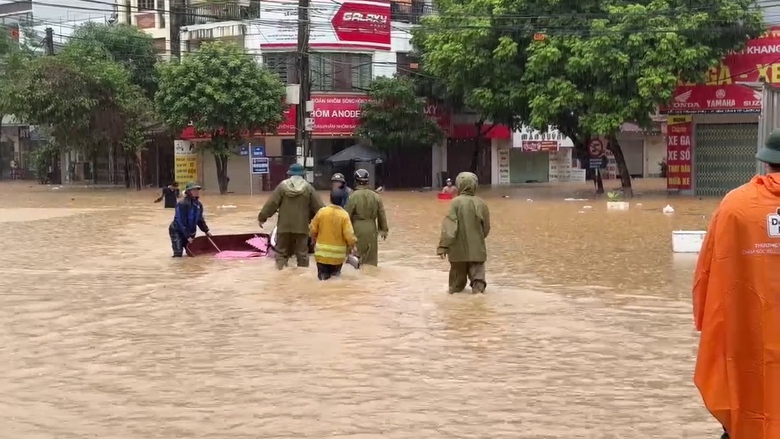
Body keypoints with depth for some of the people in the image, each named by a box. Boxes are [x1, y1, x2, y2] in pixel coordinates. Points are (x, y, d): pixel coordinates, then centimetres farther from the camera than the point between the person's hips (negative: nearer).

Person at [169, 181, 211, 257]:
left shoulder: (198, 204, -3)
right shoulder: (182, 204, -26)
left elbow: (200, 219, 9)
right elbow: (181, 222, -26)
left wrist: (206, 230, 2)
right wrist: (187, 236, -26)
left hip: (190, 232, 7)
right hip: (177, 231, -7)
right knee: (178, 254, -13)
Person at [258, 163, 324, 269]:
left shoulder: (283, 186, -3)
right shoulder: (308, 187, -2)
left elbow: (271, 203, -4)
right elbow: (318, 206, 0)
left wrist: (262, 217, 5)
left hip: (284, 225, 0)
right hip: (301, 226, 0)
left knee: (281, 251, 11)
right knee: (302, 253, 7)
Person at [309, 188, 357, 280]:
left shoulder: (322, 211, -7)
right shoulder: (344, 215, -12)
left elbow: (313, 229, 2)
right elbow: (349, 235, -14)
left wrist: (314, 238, 21)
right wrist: (351, 245, 5)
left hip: (322, 251, 1)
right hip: (337, 253, -1)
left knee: (323, 275, 12)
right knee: (335, 274, 17)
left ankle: (323, 275, -14)